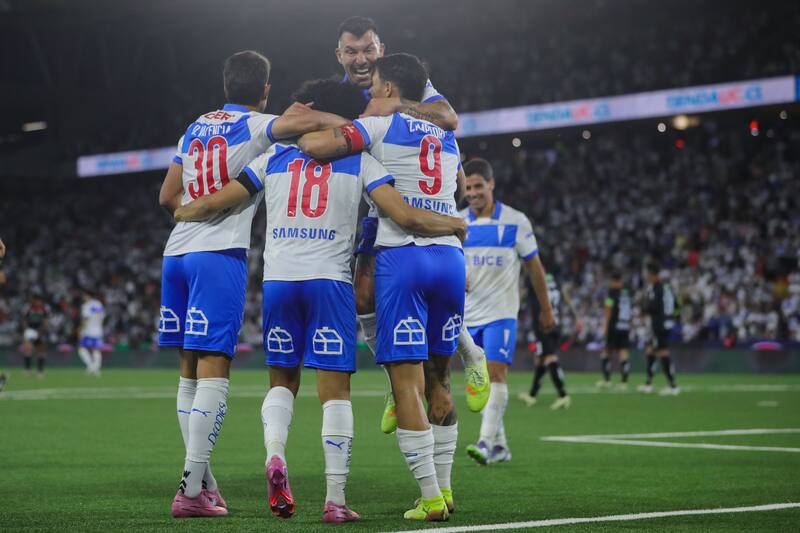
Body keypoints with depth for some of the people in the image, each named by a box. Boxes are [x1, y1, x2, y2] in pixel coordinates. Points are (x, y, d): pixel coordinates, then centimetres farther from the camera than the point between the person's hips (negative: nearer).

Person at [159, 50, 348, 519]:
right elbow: (309, 119, -21)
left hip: (177, 252, 7)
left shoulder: (195, 129, 18)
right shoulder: (255, 127, -2)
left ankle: (203, 480, 16)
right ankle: (191, 489, -14)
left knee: (191, 370, 12)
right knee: (214, 372, -8)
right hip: (220, 254, -7)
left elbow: (168, 196, 24)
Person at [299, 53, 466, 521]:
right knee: (438, 381, 15)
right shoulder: (447, 138, 20)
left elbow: (316, 145, -13)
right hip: (451, 256, 6)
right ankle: (444, 488, 17)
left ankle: (431, 498, -8)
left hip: (402, 256, -6)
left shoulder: (381, 126, 1)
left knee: (407, 382, -4)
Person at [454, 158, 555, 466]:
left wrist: (545, 309, 10)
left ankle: (486, 443, -23)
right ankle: (500, 446, 17)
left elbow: (534, 266, 6)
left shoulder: (515, 221, -2)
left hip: (501, 313, -3)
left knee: (497, 373, -17)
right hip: (467, 314, 3)